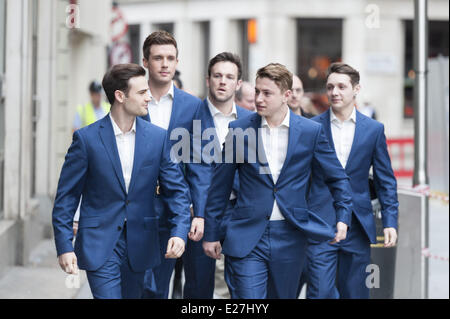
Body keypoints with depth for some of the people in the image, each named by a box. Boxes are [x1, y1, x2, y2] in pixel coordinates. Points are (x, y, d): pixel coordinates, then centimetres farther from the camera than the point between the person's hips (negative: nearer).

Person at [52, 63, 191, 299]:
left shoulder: (158, 137, 2)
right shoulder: (86, 138, -6)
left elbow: (177, 189, 4)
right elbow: (66, 196, -3)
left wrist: (179, 232, -12)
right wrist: (64, 246, -9)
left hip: (140, 246, 3)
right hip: (99, 245, -3)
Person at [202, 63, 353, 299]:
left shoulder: (310, 131, 0)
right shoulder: (239, 129, 0)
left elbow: (337, 178, 10)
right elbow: (220, 186, 7)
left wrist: (343, 217, -2)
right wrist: (211, 234, 8)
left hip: (290, 236, 1)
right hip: (247, 237, -1)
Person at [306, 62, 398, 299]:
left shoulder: (373, 130, 6)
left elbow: (385, 180, 8)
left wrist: (390, 222, 0)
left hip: (357, 226, 1)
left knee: (355, 292, 7)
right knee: (321, 292, -7)